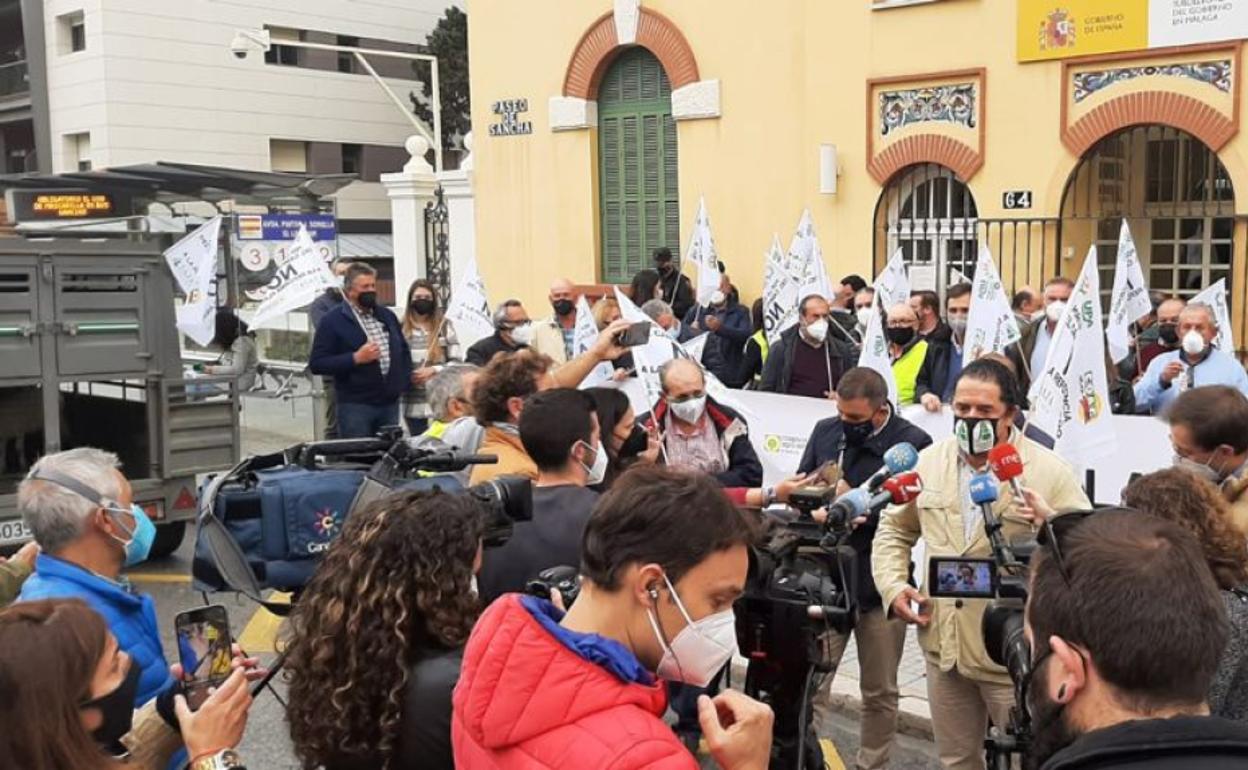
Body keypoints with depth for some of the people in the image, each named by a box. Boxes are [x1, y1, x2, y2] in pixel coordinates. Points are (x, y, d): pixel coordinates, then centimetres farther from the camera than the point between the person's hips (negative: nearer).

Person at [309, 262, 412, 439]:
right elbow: (316, 364, -10)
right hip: (355, 406, -5)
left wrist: (404, 382, 10)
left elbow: (404, 350, 25)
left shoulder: (387, 316, 14)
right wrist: (356, 358, -18)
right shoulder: (332, 321, -4)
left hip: (390, 403, 5)